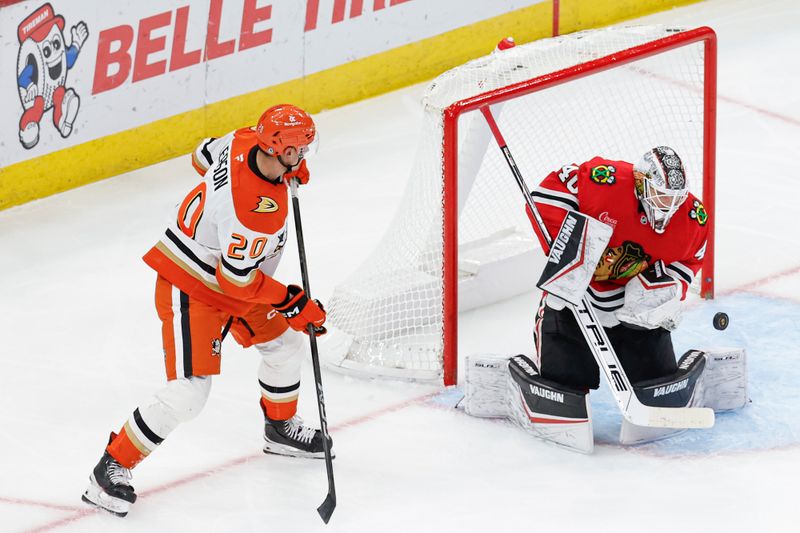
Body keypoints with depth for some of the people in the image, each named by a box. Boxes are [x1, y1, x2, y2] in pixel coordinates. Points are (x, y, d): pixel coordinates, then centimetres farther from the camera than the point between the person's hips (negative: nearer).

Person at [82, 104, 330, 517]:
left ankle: (281, 428, 46)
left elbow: (204, 157, 12)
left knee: (285, 339, 22)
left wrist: (286, 170, 15)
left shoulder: (243, 142, -12)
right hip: (191, 291, -10)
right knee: (187, 393, -14)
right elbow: (238, 279, -26)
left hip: (231, 279, 10)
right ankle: (112, 468, -2)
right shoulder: (257, 208, -35)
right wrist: (295, 303, -16)